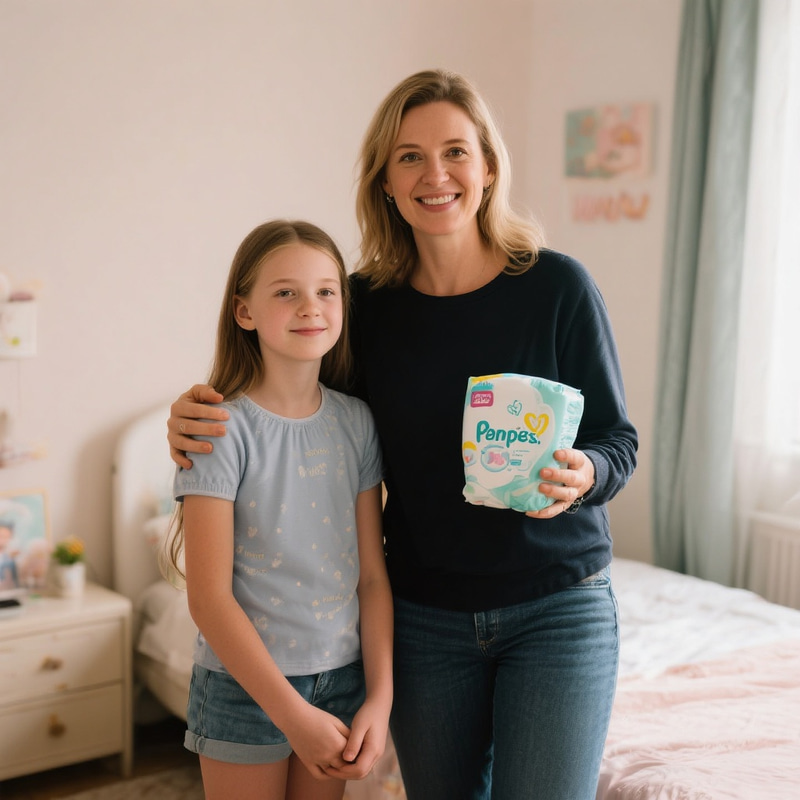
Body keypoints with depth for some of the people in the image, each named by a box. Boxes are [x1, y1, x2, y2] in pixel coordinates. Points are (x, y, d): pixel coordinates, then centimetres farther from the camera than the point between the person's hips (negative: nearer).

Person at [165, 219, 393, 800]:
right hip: (245, 685, -4)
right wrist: (293, 713, -17)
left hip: (342, 677, 4)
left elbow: (373, 576, 0)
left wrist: (380, 697, -8)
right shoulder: (223, 429, -14)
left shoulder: (357, 422, -1)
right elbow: (209, 598, -16)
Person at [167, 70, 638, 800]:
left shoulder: (556, 285, -9)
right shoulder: (367, 301, -3)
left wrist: (582, 476, -25)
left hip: (558, 609, -2)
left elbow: (618, 441, -3)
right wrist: (198, 415, -9)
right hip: (426, 618, 3)